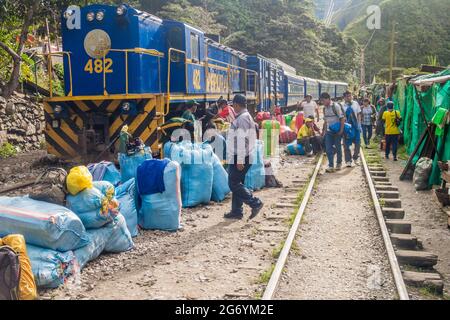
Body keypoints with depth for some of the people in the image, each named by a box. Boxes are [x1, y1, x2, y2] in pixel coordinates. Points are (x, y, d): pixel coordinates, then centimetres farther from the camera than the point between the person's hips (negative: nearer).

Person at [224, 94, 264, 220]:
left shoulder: (242, 118, -16)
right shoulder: (247, 117, 16)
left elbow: (242, 140, -23)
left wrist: (240, 160, -25)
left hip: (239, 158, -10)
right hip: (238, 157, 10)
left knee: (234, 184, -7)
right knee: (237, 184, 13)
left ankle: (255, 203, -5)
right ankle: (236, 211, 18)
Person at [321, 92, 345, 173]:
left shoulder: (335, 106, -13)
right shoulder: (324, 108, 7)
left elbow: (342, 118, -13)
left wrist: (341, 130, -18)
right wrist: (324, 131, 14)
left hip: (337, 131, -5)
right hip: (329, 131, 6)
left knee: (338, 148, 6)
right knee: (328, 149, -2)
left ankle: (339, 164, 24)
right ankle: (331, 166, 1)